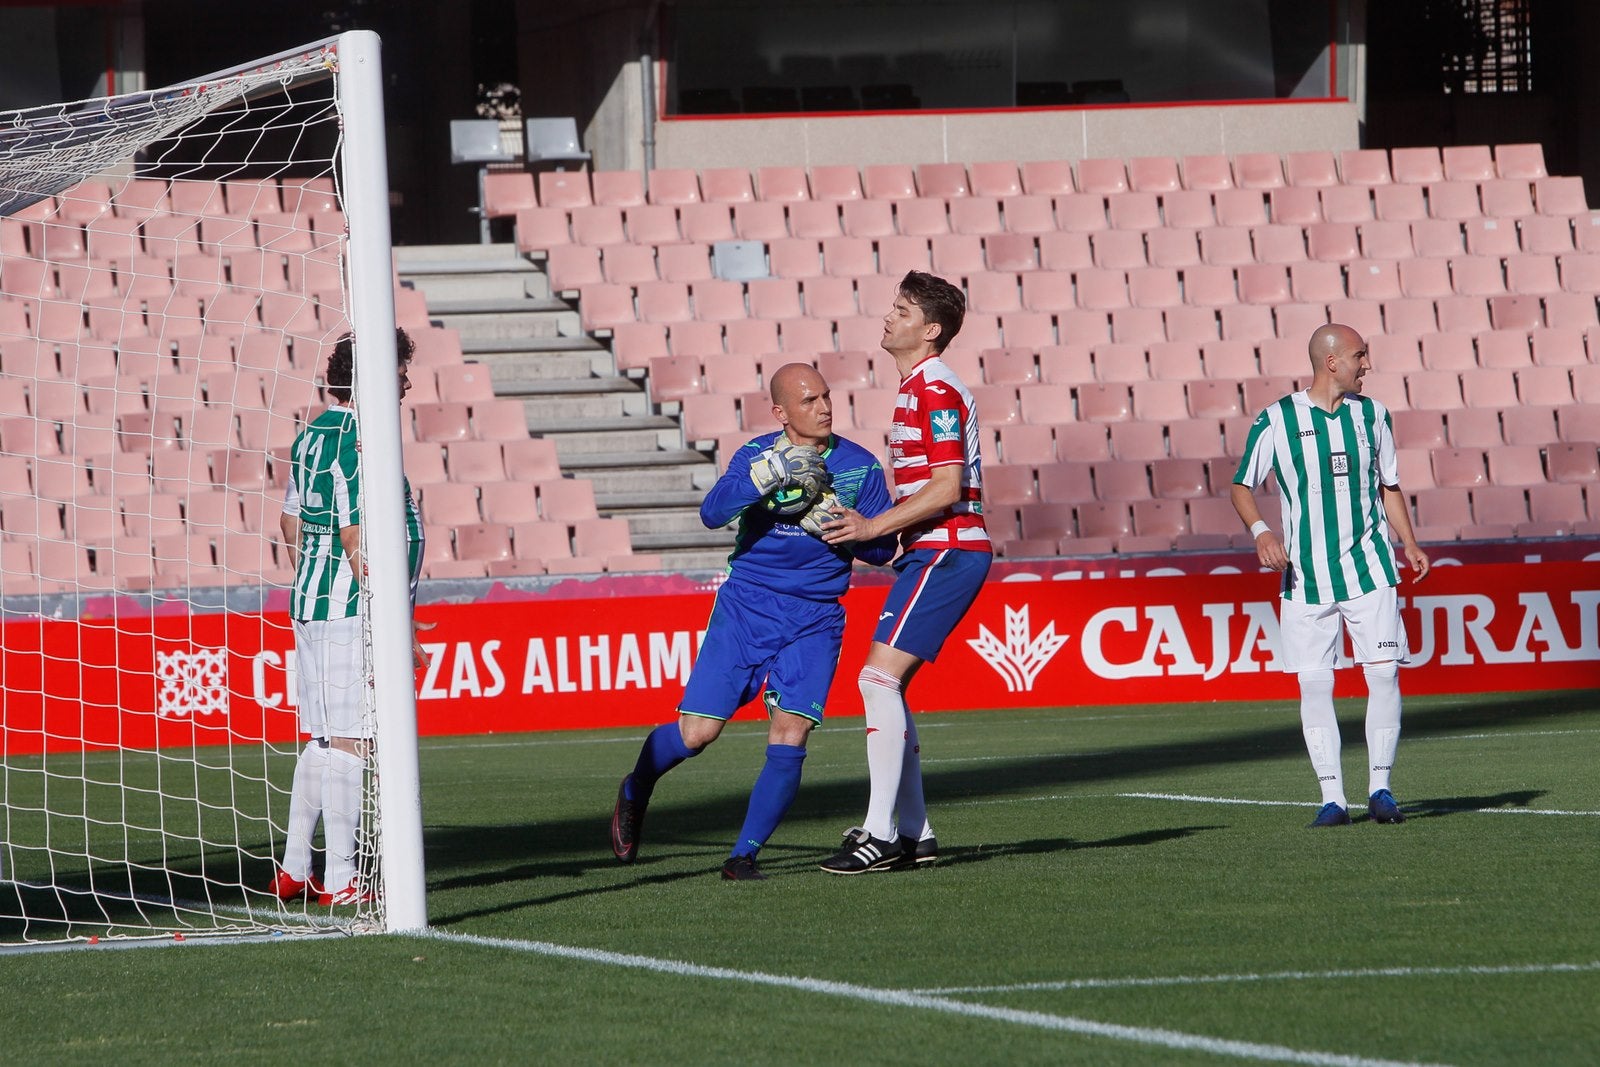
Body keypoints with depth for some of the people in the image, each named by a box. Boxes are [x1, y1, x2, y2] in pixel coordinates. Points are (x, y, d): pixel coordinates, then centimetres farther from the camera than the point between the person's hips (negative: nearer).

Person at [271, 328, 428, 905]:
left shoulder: (314, 433, 13)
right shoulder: (358, 441, -17)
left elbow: (291, 523, 20)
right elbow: (357, 540, -21)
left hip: (312, 604, 10)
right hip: (352, 610, -10)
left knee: (322, 739, 16)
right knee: (348, 743, -6)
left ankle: (293, 870, 19)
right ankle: (339, 880, -4)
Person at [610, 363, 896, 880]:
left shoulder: (859, 466, 0)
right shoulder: (756, 455, -4)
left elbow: (882, 548, 0)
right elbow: (712, 512, -20)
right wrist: (768, 475, -35)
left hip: (815, 621, 1)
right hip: (746, 606, -1)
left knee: (789, 736, -14)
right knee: (697, 732, -3)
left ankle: (744, 855, -4)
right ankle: (634, 793, 27)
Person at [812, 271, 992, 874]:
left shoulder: (937, 390, -13)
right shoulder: (916, 388, 19)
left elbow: (947, 487, -20)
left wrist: (875, 526, -18)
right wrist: (874, 528, 18)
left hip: (946, 551, -11)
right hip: (933, 552, 11)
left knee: (879, 677, -15)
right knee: (884, 685, 10)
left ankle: (881, 836, -17)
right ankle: (914, 834, 13)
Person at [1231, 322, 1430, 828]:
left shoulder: (1371, 415, 8)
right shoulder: (1276, 421, -2)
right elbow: (1242, 486, 4)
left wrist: (1409, 544, 5)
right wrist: (1260, 530, -14)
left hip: (1369, 567, 2)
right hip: (1306, 576, -2)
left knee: (1384, 673, -7)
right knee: (1314, 685, -2)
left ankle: (1380, 787, 3)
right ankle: (1332, 796, 5)